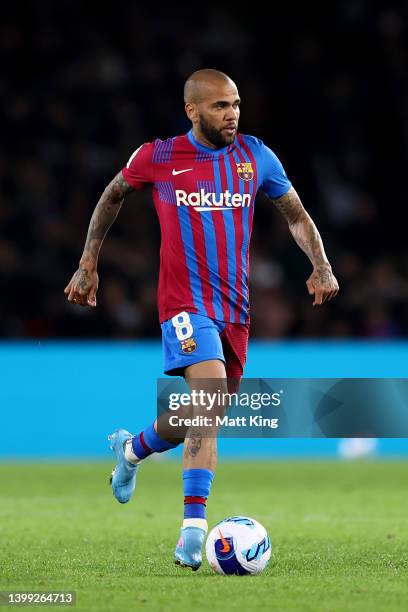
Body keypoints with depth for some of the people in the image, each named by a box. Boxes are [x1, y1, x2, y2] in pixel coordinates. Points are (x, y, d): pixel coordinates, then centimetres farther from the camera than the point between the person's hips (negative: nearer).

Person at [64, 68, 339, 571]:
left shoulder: (256, 156, 3)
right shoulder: (157, 157, -3)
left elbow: (296, 215, 13)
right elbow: (112, 196, 15)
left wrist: (321, 266, -4)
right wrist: (87, 265, 14)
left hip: (235, 307, 5)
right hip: (186, 301, -5)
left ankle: (132, 448, 41)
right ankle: (193, 527, -23)